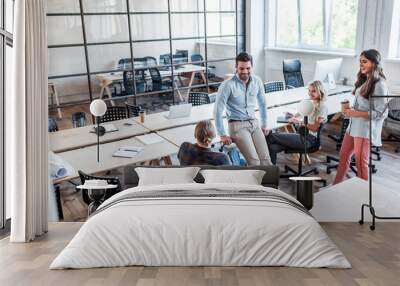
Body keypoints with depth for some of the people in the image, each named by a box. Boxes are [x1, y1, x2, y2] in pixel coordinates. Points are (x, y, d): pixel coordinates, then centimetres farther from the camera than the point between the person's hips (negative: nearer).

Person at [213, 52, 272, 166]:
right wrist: (222, 135, -11)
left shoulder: (257, 81, 3)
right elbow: (218, 111, -12)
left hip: (254, 123, 5)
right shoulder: (228, 85, -14)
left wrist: (264, 125, 20)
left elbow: (262, 104, 19)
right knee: (254, 161, -16)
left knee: (266, 159, -6)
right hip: (237, 125, -5)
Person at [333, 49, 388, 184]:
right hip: (354, 125, 9)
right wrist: (350, 110, 1)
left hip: (365, 128, -9)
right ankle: (336, 186, 28)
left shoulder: (379, 84, -14)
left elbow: (381, 113, -17)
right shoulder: (365, 81, 11)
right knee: (343, 157, 15)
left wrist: (356, 113, -19)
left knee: (361, 163, 2)